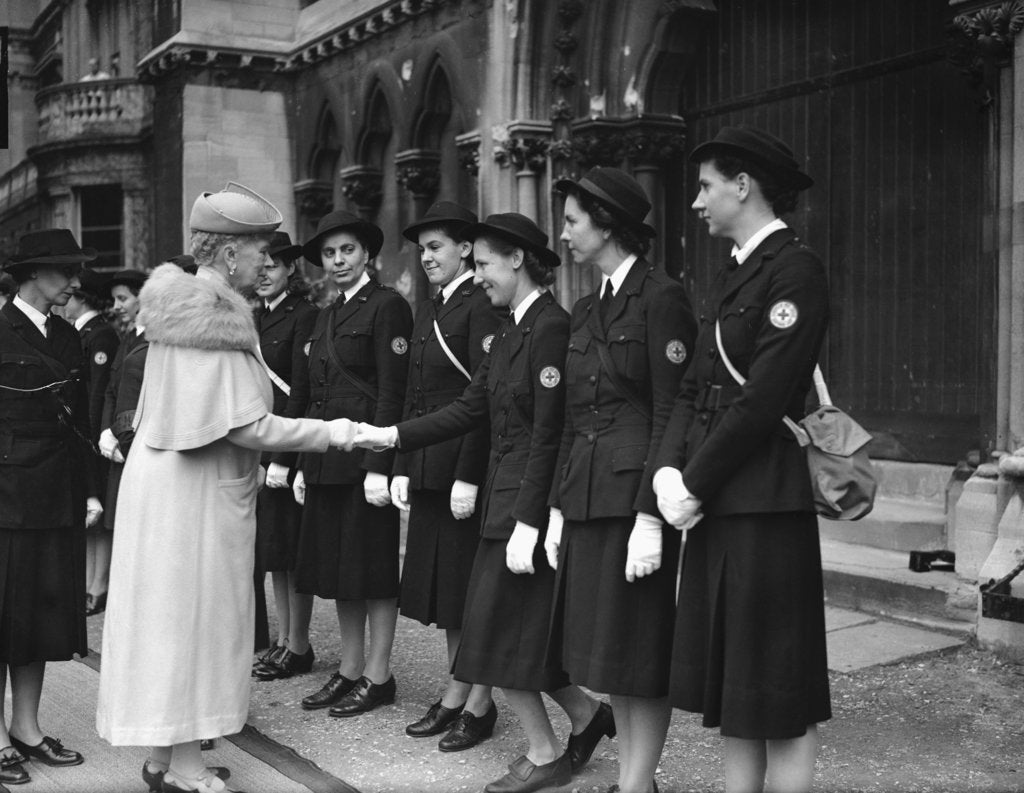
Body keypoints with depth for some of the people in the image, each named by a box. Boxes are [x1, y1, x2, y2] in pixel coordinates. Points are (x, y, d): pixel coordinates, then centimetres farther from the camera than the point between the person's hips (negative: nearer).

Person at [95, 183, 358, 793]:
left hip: (167, 476, 9)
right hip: (195, 489, -9)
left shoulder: (181, 303, 9)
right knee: (193, 612, 1)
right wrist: (328, 433, -17)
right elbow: (245, 426, -23)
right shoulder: (217, 321, -20)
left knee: (172, 615, 15)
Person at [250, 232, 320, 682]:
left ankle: (298, 649, 10)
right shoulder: (253, 320, 15)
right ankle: (283, 640, 22)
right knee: (273, 551, 12)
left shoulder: (303, 317, -9)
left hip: (287, 447, -7)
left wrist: (283, 459, -18)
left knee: (292, 552, 0)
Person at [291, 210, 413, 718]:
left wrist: (379, 466, -18)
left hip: (365, 457, -8)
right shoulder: (327, 316, 17)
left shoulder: (387, 306, -7)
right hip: (326, 460, 8)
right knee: (336, 567, 12)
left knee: (373, 568, 0)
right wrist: (303, 465, 14)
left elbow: (392, 391, -13)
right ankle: (349, 671, 23)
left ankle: (377, 677, 10)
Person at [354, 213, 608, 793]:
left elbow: (548, 434, -20)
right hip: (505, 497, 9)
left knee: (505, 634, 0)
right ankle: (585, 713, 28)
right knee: (519, 635, 13)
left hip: (533, 503, -9)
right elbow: (471, 408, 12)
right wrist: (393, 436, 5)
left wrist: (528, 523, -21)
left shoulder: (552, 328, -16)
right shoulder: (512, 330, 13)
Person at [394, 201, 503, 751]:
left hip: (465, 469, -8)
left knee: (471, 590, 1)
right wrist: (402, 468, 10)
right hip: (427, 471, 9)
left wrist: (469, 477, -20)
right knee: (441, 585, 14)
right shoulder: (427, 311, 16)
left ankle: (480, 705, 13)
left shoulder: (481, 308, -11)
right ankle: (455, 696, 25)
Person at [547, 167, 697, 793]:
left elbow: (670, 414, -13)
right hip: (587, 497, 8)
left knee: (639, 651, 0)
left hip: (636, 497, -8)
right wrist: (558, 508, 13)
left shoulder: (662, 298, -8)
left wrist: (650, 518, -18)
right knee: (607, 649, 12)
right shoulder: (586, 311, 15)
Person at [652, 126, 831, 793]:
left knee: (778, 695, 0)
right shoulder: (733, 276, 17)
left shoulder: (794, 269, -11)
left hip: (765, 504, -9)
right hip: (714, 505, 9)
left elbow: (763, 400, -18)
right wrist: (669, 470, -2)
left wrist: (695, 486, -13)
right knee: (732, 688, 15)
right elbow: (695, 390, 13)